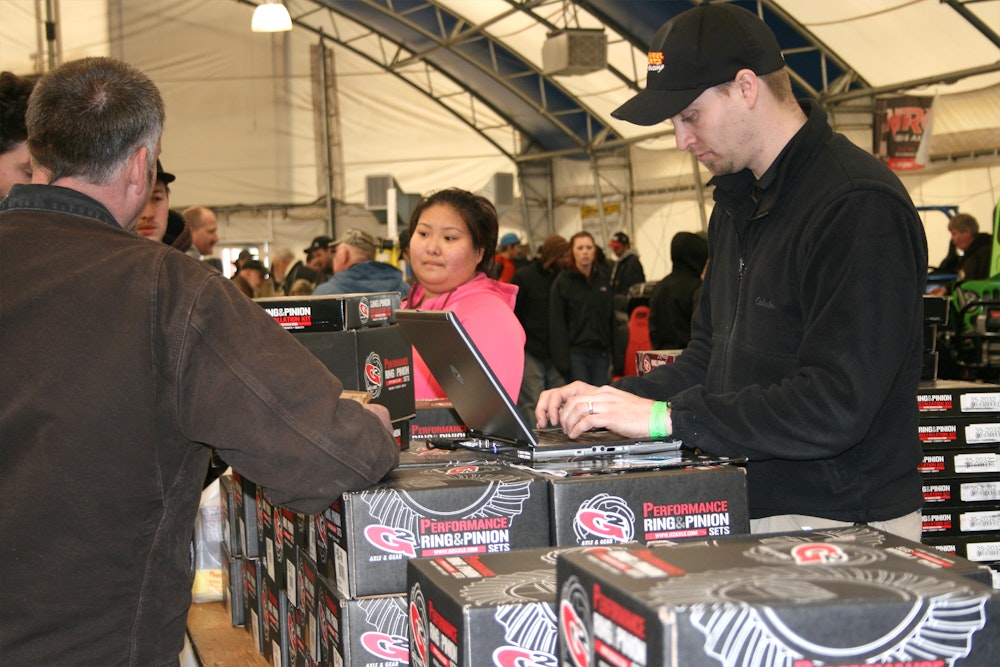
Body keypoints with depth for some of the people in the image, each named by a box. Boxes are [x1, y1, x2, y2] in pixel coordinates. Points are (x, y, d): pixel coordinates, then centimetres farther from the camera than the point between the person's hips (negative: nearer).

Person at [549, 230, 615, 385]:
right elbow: (557, 324, -5)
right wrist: (563, 361, -13)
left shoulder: (603, 279, 12)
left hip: (601, 353, 4)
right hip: (576, 353, -4)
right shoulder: (562, 282, -1)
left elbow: (611, 318, 14)